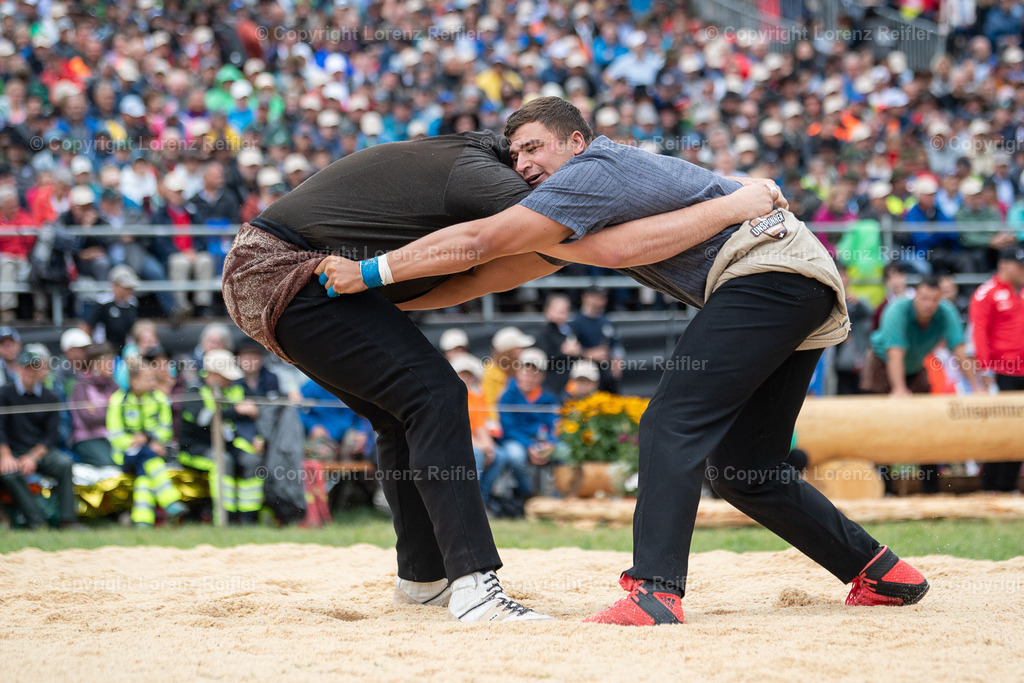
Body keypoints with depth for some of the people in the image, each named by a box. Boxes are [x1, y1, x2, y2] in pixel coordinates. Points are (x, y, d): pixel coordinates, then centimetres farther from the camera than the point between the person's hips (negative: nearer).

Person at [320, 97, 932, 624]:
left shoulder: (594, 170, -8)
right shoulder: (582, 203, 22)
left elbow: (478, 244, -14)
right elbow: (501, 274, 22)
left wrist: (370, 272, -10)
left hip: (768, 268, -10)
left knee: (673, 426, -20)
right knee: (744, 470, 13)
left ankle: (655, 592, -34)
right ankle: (883, 572, 19)